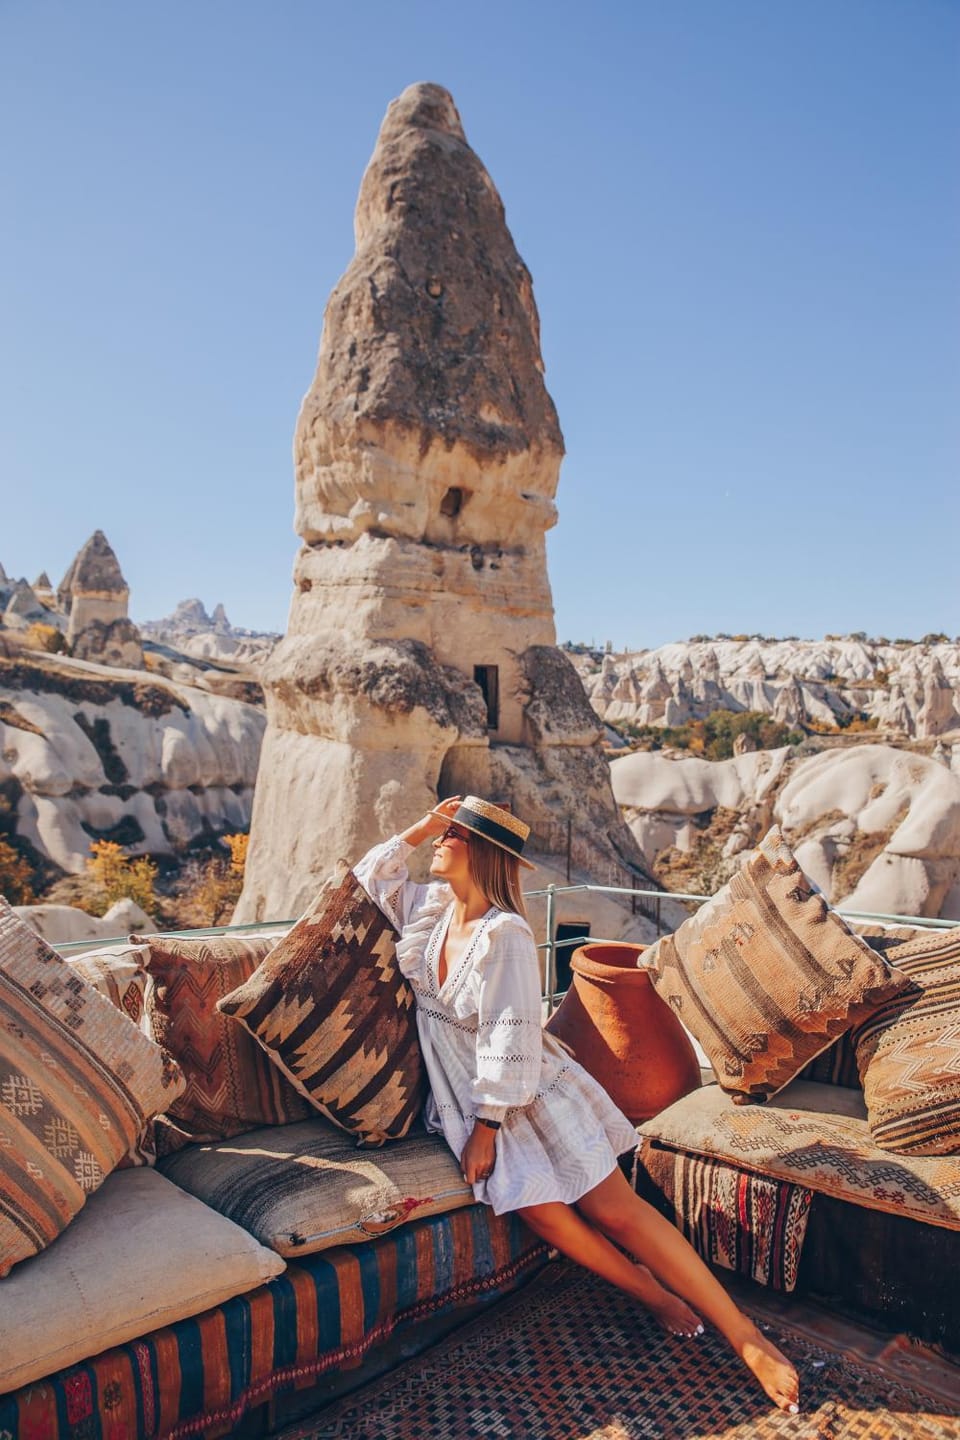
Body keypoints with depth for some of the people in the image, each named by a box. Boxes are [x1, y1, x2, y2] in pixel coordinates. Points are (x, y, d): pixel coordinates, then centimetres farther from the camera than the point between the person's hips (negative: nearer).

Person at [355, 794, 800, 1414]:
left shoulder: (505, 934, -20)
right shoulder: (431, 907, 1)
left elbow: (510, 1036, -20)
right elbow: (370, 876, 14)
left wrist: (487, 1127, -17)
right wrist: (418, 829, -2)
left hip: (529, 1088, -5)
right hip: (465, 1097, 5)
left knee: (614, 1207, -10)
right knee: (541, 1208, -15)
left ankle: (746, 1336, -2)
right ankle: (655, 1297, 5)